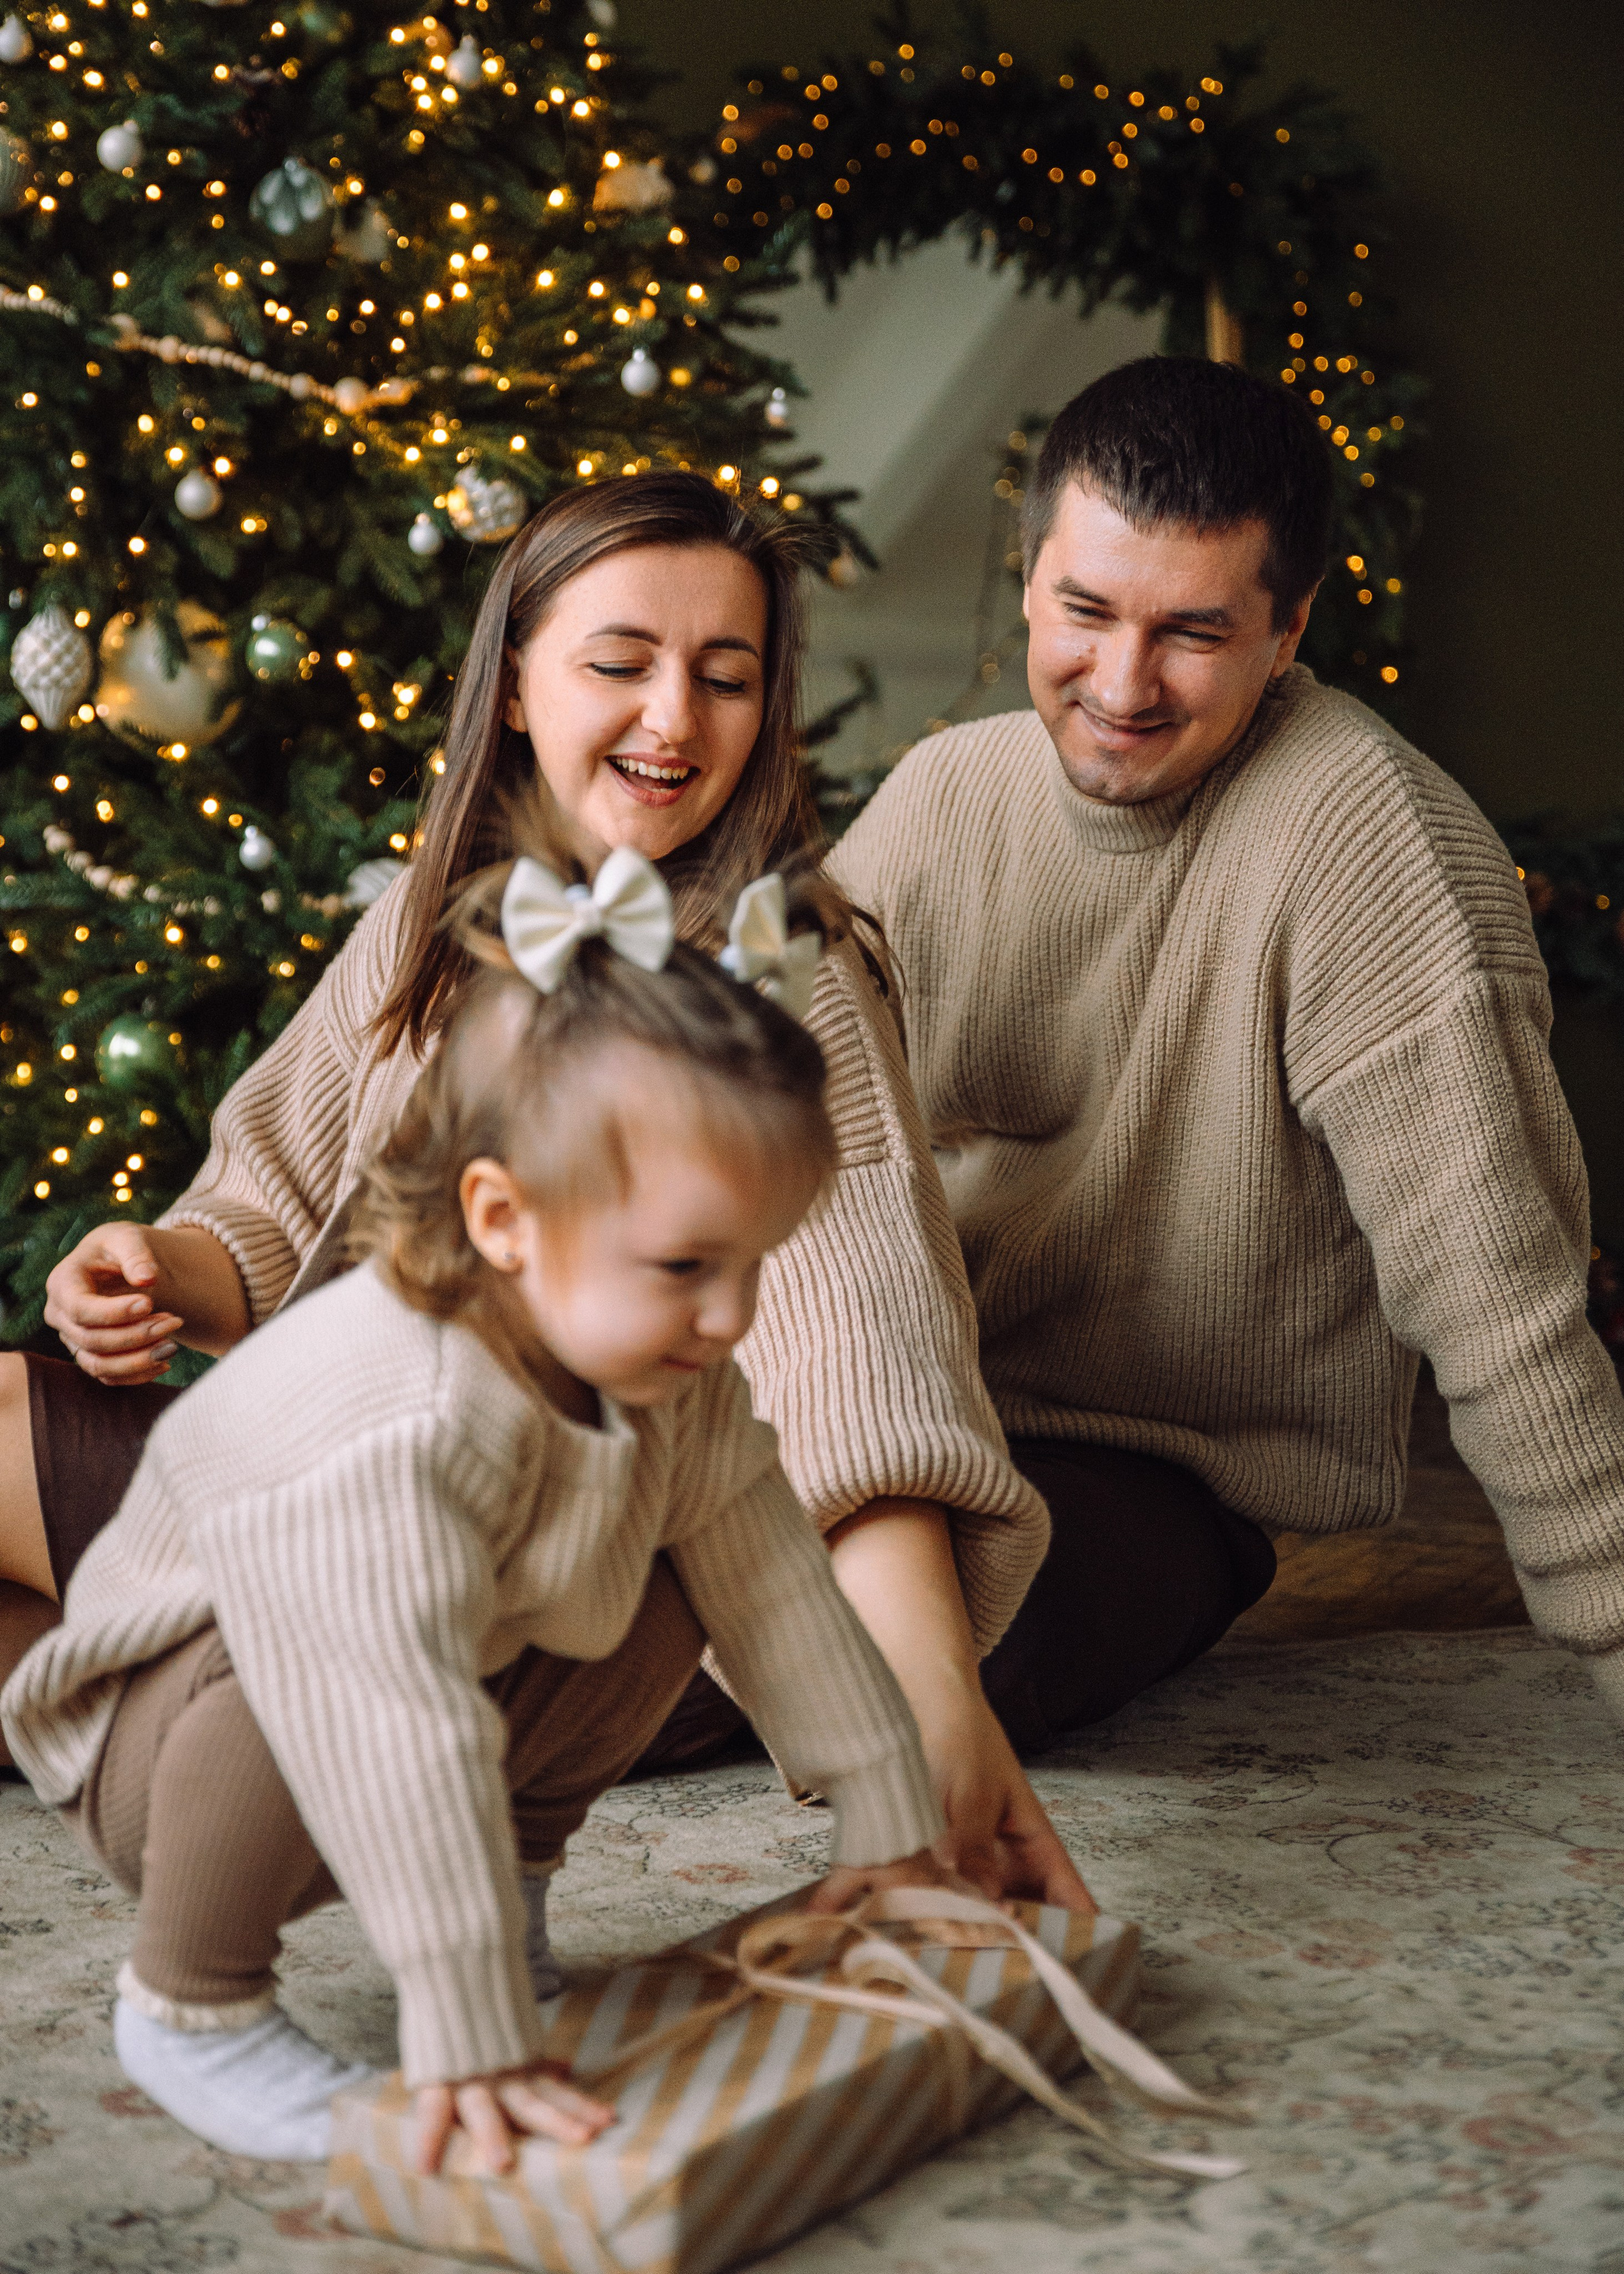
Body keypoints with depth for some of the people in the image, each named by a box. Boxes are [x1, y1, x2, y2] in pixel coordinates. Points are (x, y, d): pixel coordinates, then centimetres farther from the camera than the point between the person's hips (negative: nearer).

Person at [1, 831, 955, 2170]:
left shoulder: (670, 1376, -13)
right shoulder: (389, 1423, -40)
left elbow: (777, 1584, -5)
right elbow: (408, 1738, -43)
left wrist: (890, 1828, 0)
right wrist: (472, 2040, -42)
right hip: (162, 1732, -7)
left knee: (666, 1596, -9)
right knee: (289, 1693, -39)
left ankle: (514, 1897, 10)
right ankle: (190, 1998, -13)